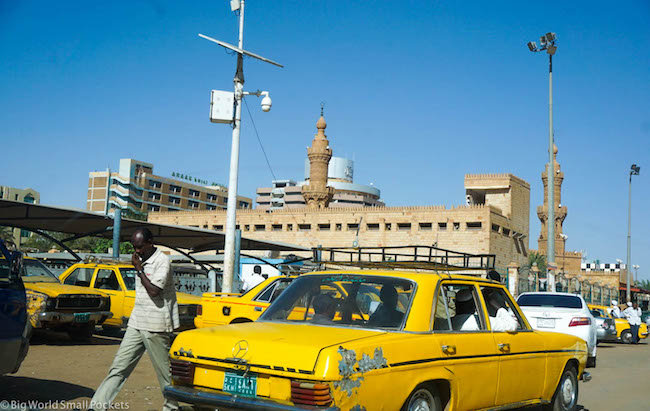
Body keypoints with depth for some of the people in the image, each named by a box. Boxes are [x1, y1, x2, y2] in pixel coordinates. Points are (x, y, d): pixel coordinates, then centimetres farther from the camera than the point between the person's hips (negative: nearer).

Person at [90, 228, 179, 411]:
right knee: (119, 366, 3)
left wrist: (139, 269, -14)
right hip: (136, 324, 8)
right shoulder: (142, 260, 14)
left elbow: (154, 291, -21)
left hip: (155, 326, -7)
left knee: (164, 370, 3)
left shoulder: (162, 261, -12)